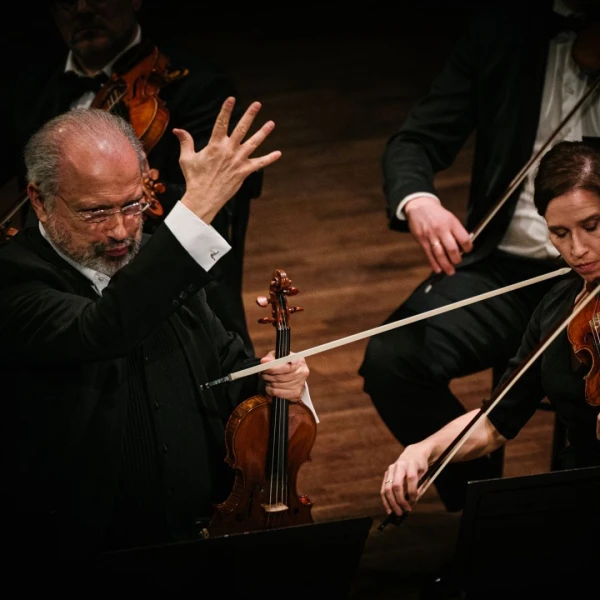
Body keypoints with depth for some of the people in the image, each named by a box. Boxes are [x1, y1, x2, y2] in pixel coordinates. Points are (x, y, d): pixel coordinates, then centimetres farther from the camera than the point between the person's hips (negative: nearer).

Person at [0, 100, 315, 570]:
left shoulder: (154, 263, 9)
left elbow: (227, 365, 23)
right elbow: (100, 332, -34)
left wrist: (275, 381, -1)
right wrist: (199, 206, -35)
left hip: (202, 539, 6)